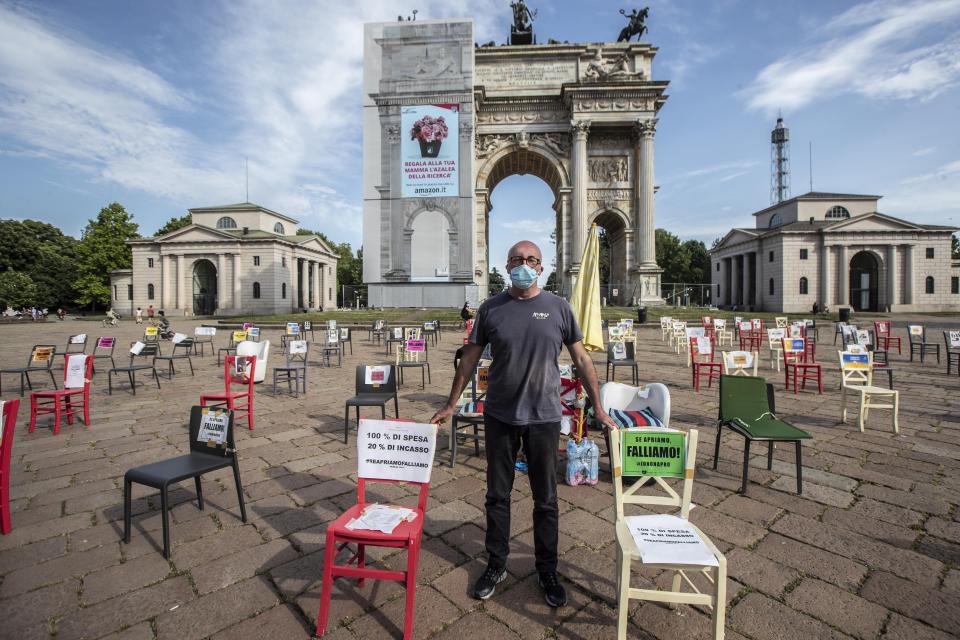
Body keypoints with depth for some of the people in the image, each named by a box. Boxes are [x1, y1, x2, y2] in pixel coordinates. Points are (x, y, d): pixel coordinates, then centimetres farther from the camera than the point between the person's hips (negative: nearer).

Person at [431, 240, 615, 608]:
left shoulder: (559, 308, -2)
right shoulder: (491, 308, -1)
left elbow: (582, 360, 3)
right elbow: (470, 358, 4)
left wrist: (598, 407, 2)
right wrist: (451, 404, 6)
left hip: (544, 418, 0)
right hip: (499, 416, 1)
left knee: (545, 499, 14)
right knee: (497, 495, 14)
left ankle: (547, 571, 34)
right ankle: (496, 565, 35)